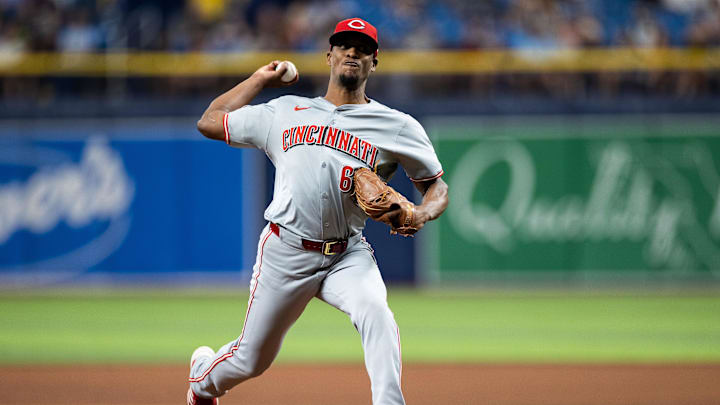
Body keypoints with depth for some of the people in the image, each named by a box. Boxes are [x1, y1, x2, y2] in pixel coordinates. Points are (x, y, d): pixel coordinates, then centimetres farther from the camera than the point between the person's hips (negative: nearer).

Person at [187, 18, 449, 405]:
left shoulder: (398, 127, 5)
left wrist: (420, 215, -16)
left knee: (375, 311, -34)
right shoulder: (284, 112, 11)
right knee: (250, 360, 9)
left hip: (348, 255, -1)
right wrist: (259, 79, 22)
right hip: (284, 253, 1)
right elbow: (209, 122, 18)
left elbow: (437, 185, 7)